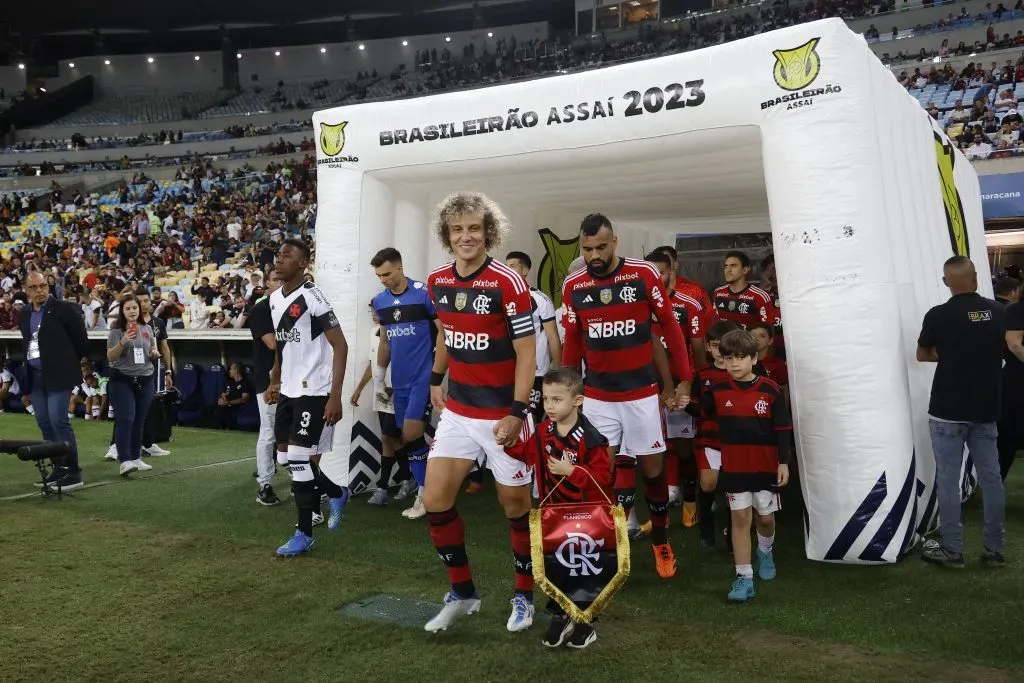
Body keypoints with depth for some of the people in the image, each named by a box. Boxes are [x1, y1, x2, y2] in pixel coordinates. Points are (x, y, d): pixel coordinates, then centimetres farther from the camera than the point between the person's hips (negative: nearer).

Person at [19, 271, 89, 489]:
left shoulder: (64, 309, -7)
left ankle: (73, 471, -6)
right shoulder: (24, 314, 12)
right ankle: (59, 468, 17)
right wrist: (25, 373, 15)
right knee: (45, 424, 8)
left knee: (59, 421, -12)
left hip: (58, 375, -7)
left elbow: (81, 341, -4)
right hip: (35, 376, 7)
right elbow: (27, 343, 20)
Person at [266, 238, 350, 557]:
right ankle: (336, 492, 34)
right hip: (288, 390, 9)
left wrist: (335, 396, -21)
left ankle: (304, 534, 8)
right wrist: (275, 382, 20)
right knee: (287, 456, 12)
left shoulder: (312, 297, -17)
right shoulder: (274, 299, 9)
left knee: (299, 459, -6)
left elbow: (340, 346, -17)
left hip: (313, 391, -8)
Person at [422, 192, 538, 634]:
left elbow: (526, 352, -15)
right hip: (457, 411, 6)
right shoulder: (438, 282, 2)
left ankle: (524, 596, 27)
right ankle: (462, 593, 21)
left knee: (515, 503, 7)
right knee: (435, 500, 2)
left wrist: (517, 412, -20)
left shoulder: (508, 281, -16)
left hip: (501, 414, -5)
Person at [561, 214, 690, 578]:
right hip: (597, 397, 1)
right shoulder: (573, 286, -2)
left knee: (653, 469, 10)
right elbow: (572, 343, 7)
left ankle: (661, 541, 31)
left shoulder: (644, 274, -9)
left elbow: (670, 327, -1)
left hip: (641, 392, -1)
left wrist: (683, 380, -1)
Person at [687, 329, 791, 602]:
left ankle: (765, 551, 46)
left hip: (766, 467, -1)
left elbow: (782, 429, -5)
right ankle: (744, 578, 7)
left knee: (765, 517, 12)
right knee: (740, 519, 2)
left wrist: (784, 462, -6)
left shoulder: (770, 390, -8)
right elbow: (698, 412, 10)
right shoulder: (717, 391, -3)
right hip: (734, 468, 1)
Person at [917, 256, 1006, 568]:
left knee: (948, 480, 2)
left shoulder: (939, 315, -13)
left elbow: (922, 355, 4)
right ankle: (994, 549, 18)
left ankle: (952, 551, 7)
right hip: (986, 410, 5)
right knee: (991, 478, 11)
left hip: (948, 412, -5)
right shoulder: (999, 312, 2)